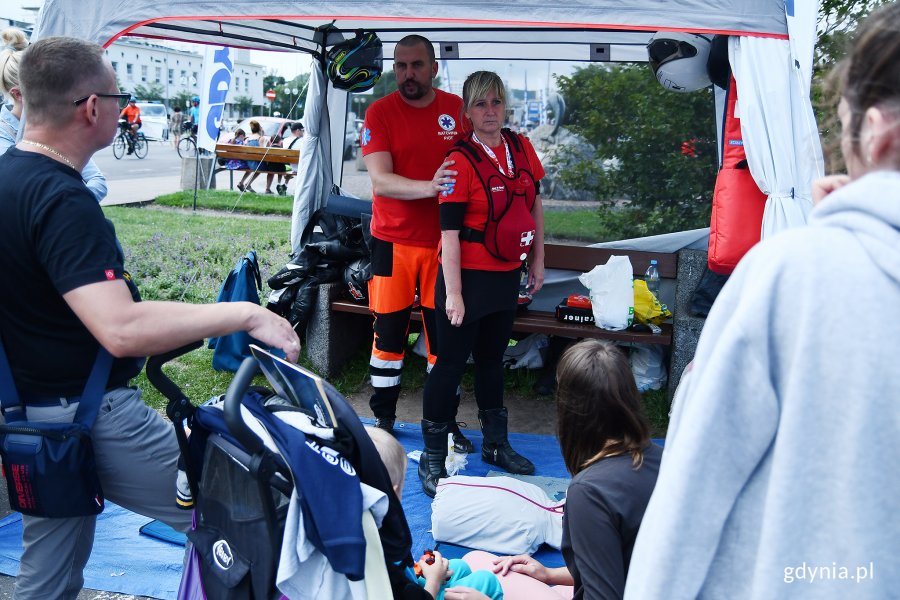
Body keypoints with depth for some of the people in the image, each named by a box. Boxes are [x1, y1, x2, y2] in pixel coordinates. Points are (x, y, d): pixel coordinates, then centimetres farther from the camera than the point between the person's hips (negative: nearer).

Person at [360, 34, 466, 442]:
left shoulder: (457, 110, 1)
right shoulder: (380, 113, -6)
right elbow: (380, 181, -16)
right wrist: (429, 187, -32)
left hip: (443, 241, 2)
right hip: (393, 242, -2)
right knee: (389, 331, 6)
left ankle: (445, 421, 21)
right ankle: (383, 419, 21)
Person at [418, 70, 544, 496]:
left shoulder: (521, 148, 3)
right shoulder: (460, 161, -16)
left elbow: (534, 205, 14)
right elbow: (449, 232, -18)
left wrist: (537, 260, 13)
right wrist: (453, 293, -20)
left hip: (507, 274, 6)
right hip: (468, 275, -6)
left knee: (492, 357, 19)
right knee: (452, 361, 0)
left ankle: (495, 444, 33)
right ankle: (432, 458, 11)